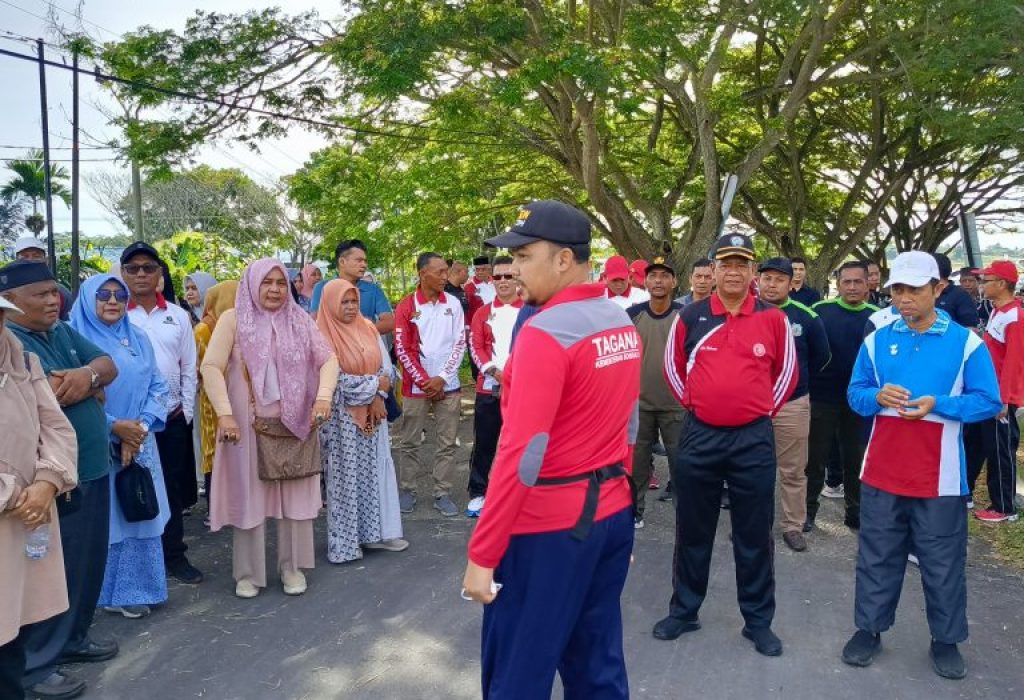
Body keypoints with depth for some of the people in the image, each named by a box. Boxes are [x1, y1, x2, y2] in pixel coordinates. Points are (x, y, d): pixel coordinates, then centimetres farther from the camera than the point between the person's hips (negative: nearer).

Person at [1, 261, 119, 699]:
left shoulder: (64, 333, 10)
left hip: (92, 468, 8)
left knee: (90, 562, 18)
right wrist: (89, 382, -11)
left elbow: (109, 366, 7)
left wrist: (87, 374, -15)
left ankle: (74, 637, 36)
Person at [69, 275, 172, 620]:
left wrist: (140, 427, -9)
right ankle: (110, 591, 17)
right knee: (105, 520, 3)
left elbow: (157, 387, 6)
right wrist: (114, 427, -17)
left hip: (139, 444, 5)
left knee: (140, 515, 9)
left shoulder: (138, 339, 10)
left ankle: (133, 589, 22)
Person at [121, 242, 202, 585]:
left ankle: (174, 553, 23)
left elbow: (189, 368, 8)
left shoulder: (178, 316, 6)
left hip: (173, 417, 3)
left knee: (173, 487, 10)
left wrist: (185, 410, 3)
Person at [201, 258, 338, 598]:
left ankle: (292, 567, 24)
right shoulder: (233, 319, -3)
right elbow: (211, 367, -10)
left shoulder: (299, 321, 4)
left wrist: (323, 396, -18)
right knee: (249, 497, 7)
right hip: (248, 425, -2)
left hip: (295, 424, 2)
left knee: (295, 496, 9)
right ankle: (247, 572, 22)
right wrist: (225, 414, -20)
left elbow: (328, 359, -1)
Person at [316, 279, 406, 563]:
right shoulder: (323, 336, -11)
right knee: (345, 476, 1)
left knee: (376, 471, 9)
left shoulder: (368, 329, 7)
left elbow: (386, 367, 5)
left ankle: (376, 531, 20)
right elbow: (333, 379, -18)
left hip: (373, 412, 6)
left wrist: (377, 398, -10)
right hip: (342, 417, -5)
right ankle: (345, 542, 11)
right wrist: (374, 384, -11)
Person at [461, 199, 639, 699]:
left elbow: (521, 454, -23)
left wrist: (482, 554, -17)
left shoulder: (545, 332, -19)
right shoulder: (622, 325, 6)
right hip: (611, 513, 8)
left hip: (549, 525, -8)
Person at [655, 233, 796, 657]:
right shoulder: (689, 318, 0)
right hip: (700, 435, 1)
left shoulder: (774, 319, -1)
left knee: (754, 535, 9)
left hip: (754, 439, 0)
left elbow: (786, 369, 13)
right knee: (692, 530, 12)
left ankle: (758, 620, 24)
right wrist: (691, 402, 10)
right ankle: (683, 611, 27)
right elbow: (673, 365, 14)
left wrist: (768, 408, 9)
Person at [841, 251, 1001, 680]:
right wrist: (877, 396, -15)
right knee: (876, 555, 11)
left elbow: (988, 401, -4)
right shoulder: (876, 341, 5)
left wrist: (937, 404, -19)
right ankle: (869, 629, 25)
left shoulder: (966, 342, -2)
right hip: (882, 470, 2)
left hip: (940, 475, -2)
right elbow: (855, 394, 7)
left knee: (943, 562, 9)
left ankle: (946, 640, 26)